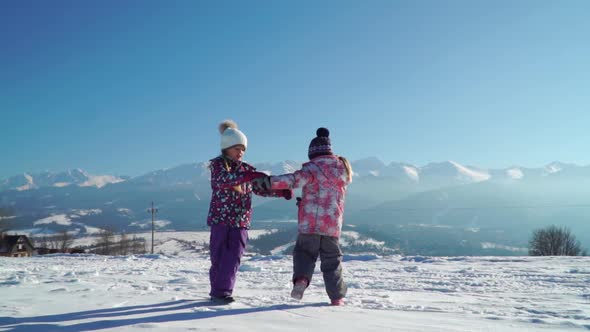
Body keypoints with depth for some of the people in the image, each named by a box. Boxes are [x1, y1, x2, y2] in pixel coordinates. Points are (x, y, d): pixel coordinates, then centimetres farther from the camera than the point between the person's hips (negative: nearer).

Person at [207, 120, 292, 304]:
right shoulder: (217, 164, -2)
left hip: (241, 220, 4)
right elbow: (222, 180, -24)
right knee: (219, 256, 1)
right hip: (220, 218, -3)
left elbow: (260, 189, 17)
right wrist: (246, 176, -37)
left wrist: (281, 192, 1)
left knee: (233, 257, -2)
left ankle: (222, 291, 4)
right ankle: (217, 291, 12)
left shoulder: (246, 169, 12)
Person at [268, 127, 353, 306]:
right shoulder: (342, 168, 8)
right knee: (331, 260, 14)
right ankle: (337, 296, 14)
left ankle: (301, 279, -10)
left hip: (309, 223, -3)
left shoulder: (311, 168, -8)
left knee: (304, 252, 15)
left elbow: (295, 179, -23)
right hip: (333, 224, 3)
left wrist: (269, 182, -25)